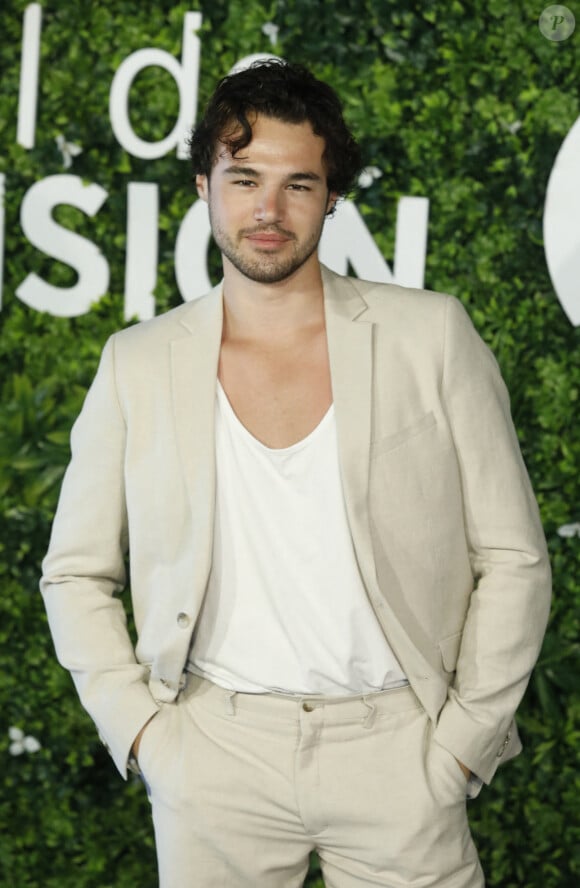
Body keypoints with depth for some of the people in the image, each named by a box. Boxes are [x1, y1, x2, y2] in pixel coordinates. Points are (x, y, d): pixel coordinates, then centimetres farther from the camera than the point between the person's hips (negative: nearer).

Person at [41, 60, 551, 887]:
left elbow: (512, 558, 1)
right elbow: (76, 574, 9)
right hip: (214, 753, 1)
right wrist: (142, 732, -1)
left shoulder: (430, 336, -1)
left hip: (394, 747, 0)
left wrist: (462, 740, -4)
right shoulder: (138, 363, 2)